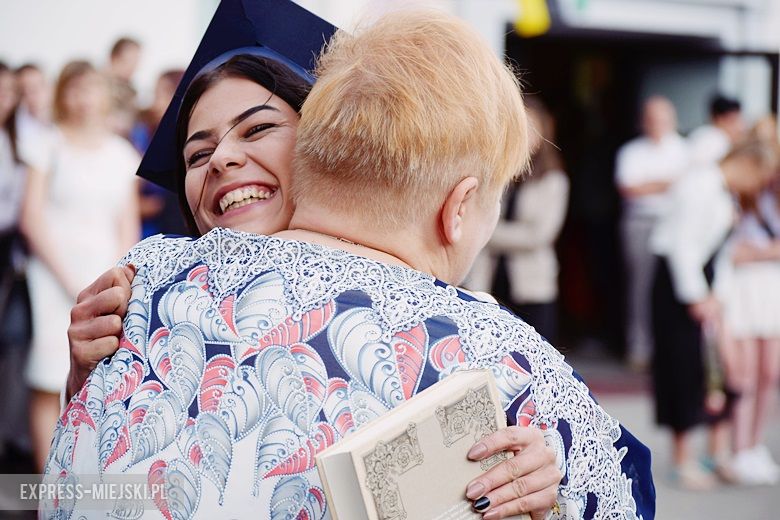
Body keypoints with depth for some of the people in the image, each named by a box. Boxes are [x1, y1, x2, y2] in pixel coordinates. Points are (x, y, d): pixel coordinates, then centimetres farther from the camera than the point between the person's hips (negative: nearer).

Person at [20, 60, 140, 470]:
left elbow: (128, 225, 14)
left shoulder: (120, 152, 13)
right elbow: (32, 219, -4)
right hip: (55, 275, -3)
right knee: (50, 386, -7)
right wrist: (69, 281, -8)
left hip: (105, 278, 4)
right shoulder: (49, 145, 1)